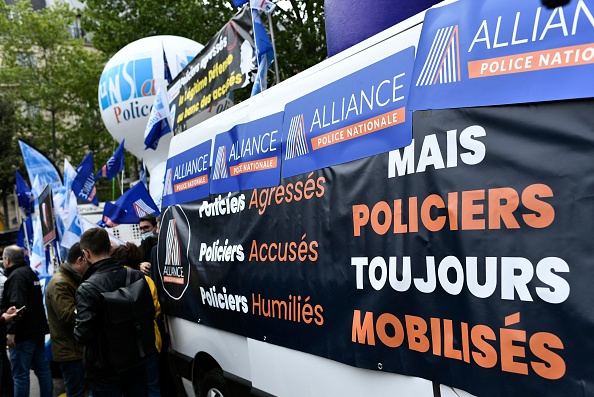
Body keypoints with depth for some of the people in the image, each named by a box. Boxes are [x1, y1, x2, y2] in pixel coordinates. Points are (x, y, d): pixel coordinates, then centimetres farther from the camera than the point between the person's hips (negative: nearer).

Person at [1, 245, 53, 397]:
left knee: (20, 374, -2)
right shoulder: (30, 272, 16)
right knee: (43, 369, 13)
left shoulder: (16, 275, -14)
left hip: (23, 333, -10)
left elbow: (18, 306, -25)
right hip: (37, 330, 10)